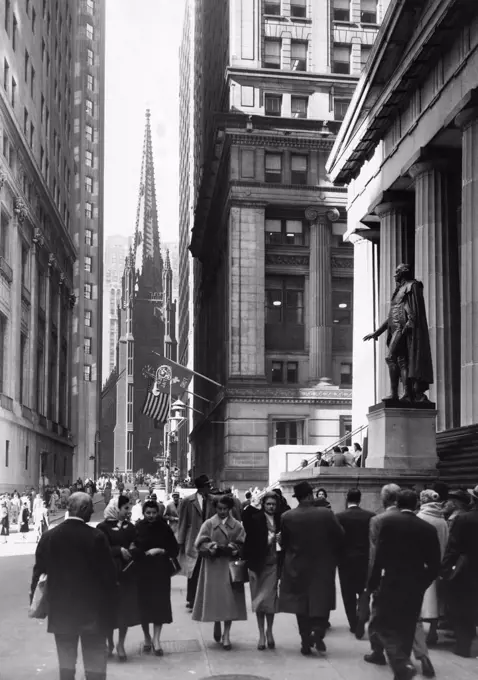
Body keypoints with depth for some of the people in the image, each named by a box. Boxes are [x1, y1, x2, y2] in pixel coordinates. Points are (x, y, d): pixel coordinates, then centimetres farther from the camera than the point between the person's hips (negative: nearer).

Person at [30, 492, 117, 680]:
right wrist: (108, 605, 1)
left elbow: (39, 571, -1)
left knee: (66, 658, 15)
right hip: (92, 608, -2)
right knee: (95, 662, 8)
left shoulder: (49, 536, -6)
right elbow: (109, 573, -13)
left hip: (60, 608, 3)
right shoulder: (96, 537, -15)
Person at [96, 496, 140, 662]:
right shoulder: (103, 527, -7)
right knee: (111, 608, 3)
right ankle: (110, 642, 23)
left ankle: (121, 645, 16)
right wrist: (119, 550, -22)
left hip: (128, 573, 4)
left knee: (126, 608, 4)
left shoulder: (130, 527, 8)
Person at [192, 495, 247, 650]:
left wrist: (230, 548, -17)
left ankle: (226, 634, 4)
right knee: (214, 597, 2)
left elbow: (242, 545, 0)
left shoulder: (237, 526, 6)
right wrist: (214, 547, -20)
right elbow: (201, 543, -5)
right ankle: (217, 625, 29)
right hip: (213, 566, 0)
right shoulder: (209, 524, 3)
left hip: (230, 566, 0)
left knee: (229, 600, -3)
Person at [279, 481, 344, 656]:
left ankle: (306, 642, 11)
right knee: (321, 602, 13)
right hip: (322, 567, -1)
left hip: (297, 567, 1)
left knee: (301, 604, 11)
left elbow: (283, 542, -1)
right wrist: (334, 557, 10)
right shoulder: (326, 514, -13)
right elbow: (339, 537, -6)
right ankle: (318, 634, -5)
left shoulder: (287, 517, -11)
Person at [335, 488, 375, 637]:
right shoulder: (370, 516, -6)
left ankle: (354, 625, 12)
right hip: (366, 560, 2)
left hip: (346, 560, -2)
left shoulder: (339, 517, -10)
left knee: (349, 595, 10)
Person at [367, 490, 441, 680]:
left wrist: (373, 582, -2)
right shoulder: (428, 528, 1)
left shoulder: (389, 521, -8)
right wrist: (421, 584, 15)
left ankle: (402, 664, -17)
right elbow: (434, 566, 2)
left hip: (391, 584, -4)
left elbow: (380, 554, -11)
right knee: (406, 630, 16)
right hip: (415, 588, 4)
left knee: (384, 626, 4)